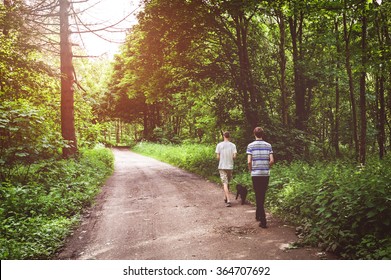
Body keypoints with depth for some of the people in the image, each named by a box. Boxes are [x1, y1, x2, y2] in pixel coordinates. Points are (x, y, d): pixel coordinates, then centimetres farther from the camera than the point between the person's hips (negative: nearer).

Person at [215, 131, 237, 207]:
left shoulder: (219, 145, -4)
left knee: (225, 183, -4)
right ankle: (225, 197, 27)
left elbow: (218, 157, -5)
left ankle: (228, 200, -13)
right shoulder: (233, 145, -1)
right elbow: (234, 156, -7)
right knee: (227, 182, 18)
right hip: (230, 166, 2)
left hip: (222, 166, -2)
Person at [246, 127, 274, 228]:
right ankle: (258, 215, 34)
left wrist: (250, 169, 6)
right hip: (266, 174, 3)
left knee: (258, 196, 1)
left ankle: (263, 221, -6)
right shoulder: (268, 145, 2)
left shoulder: (251, 146, -5)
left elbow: (249, 161, -12)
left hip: (255, 174, -3)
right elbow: (272, 160, -3)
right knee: (262, 195, 18)